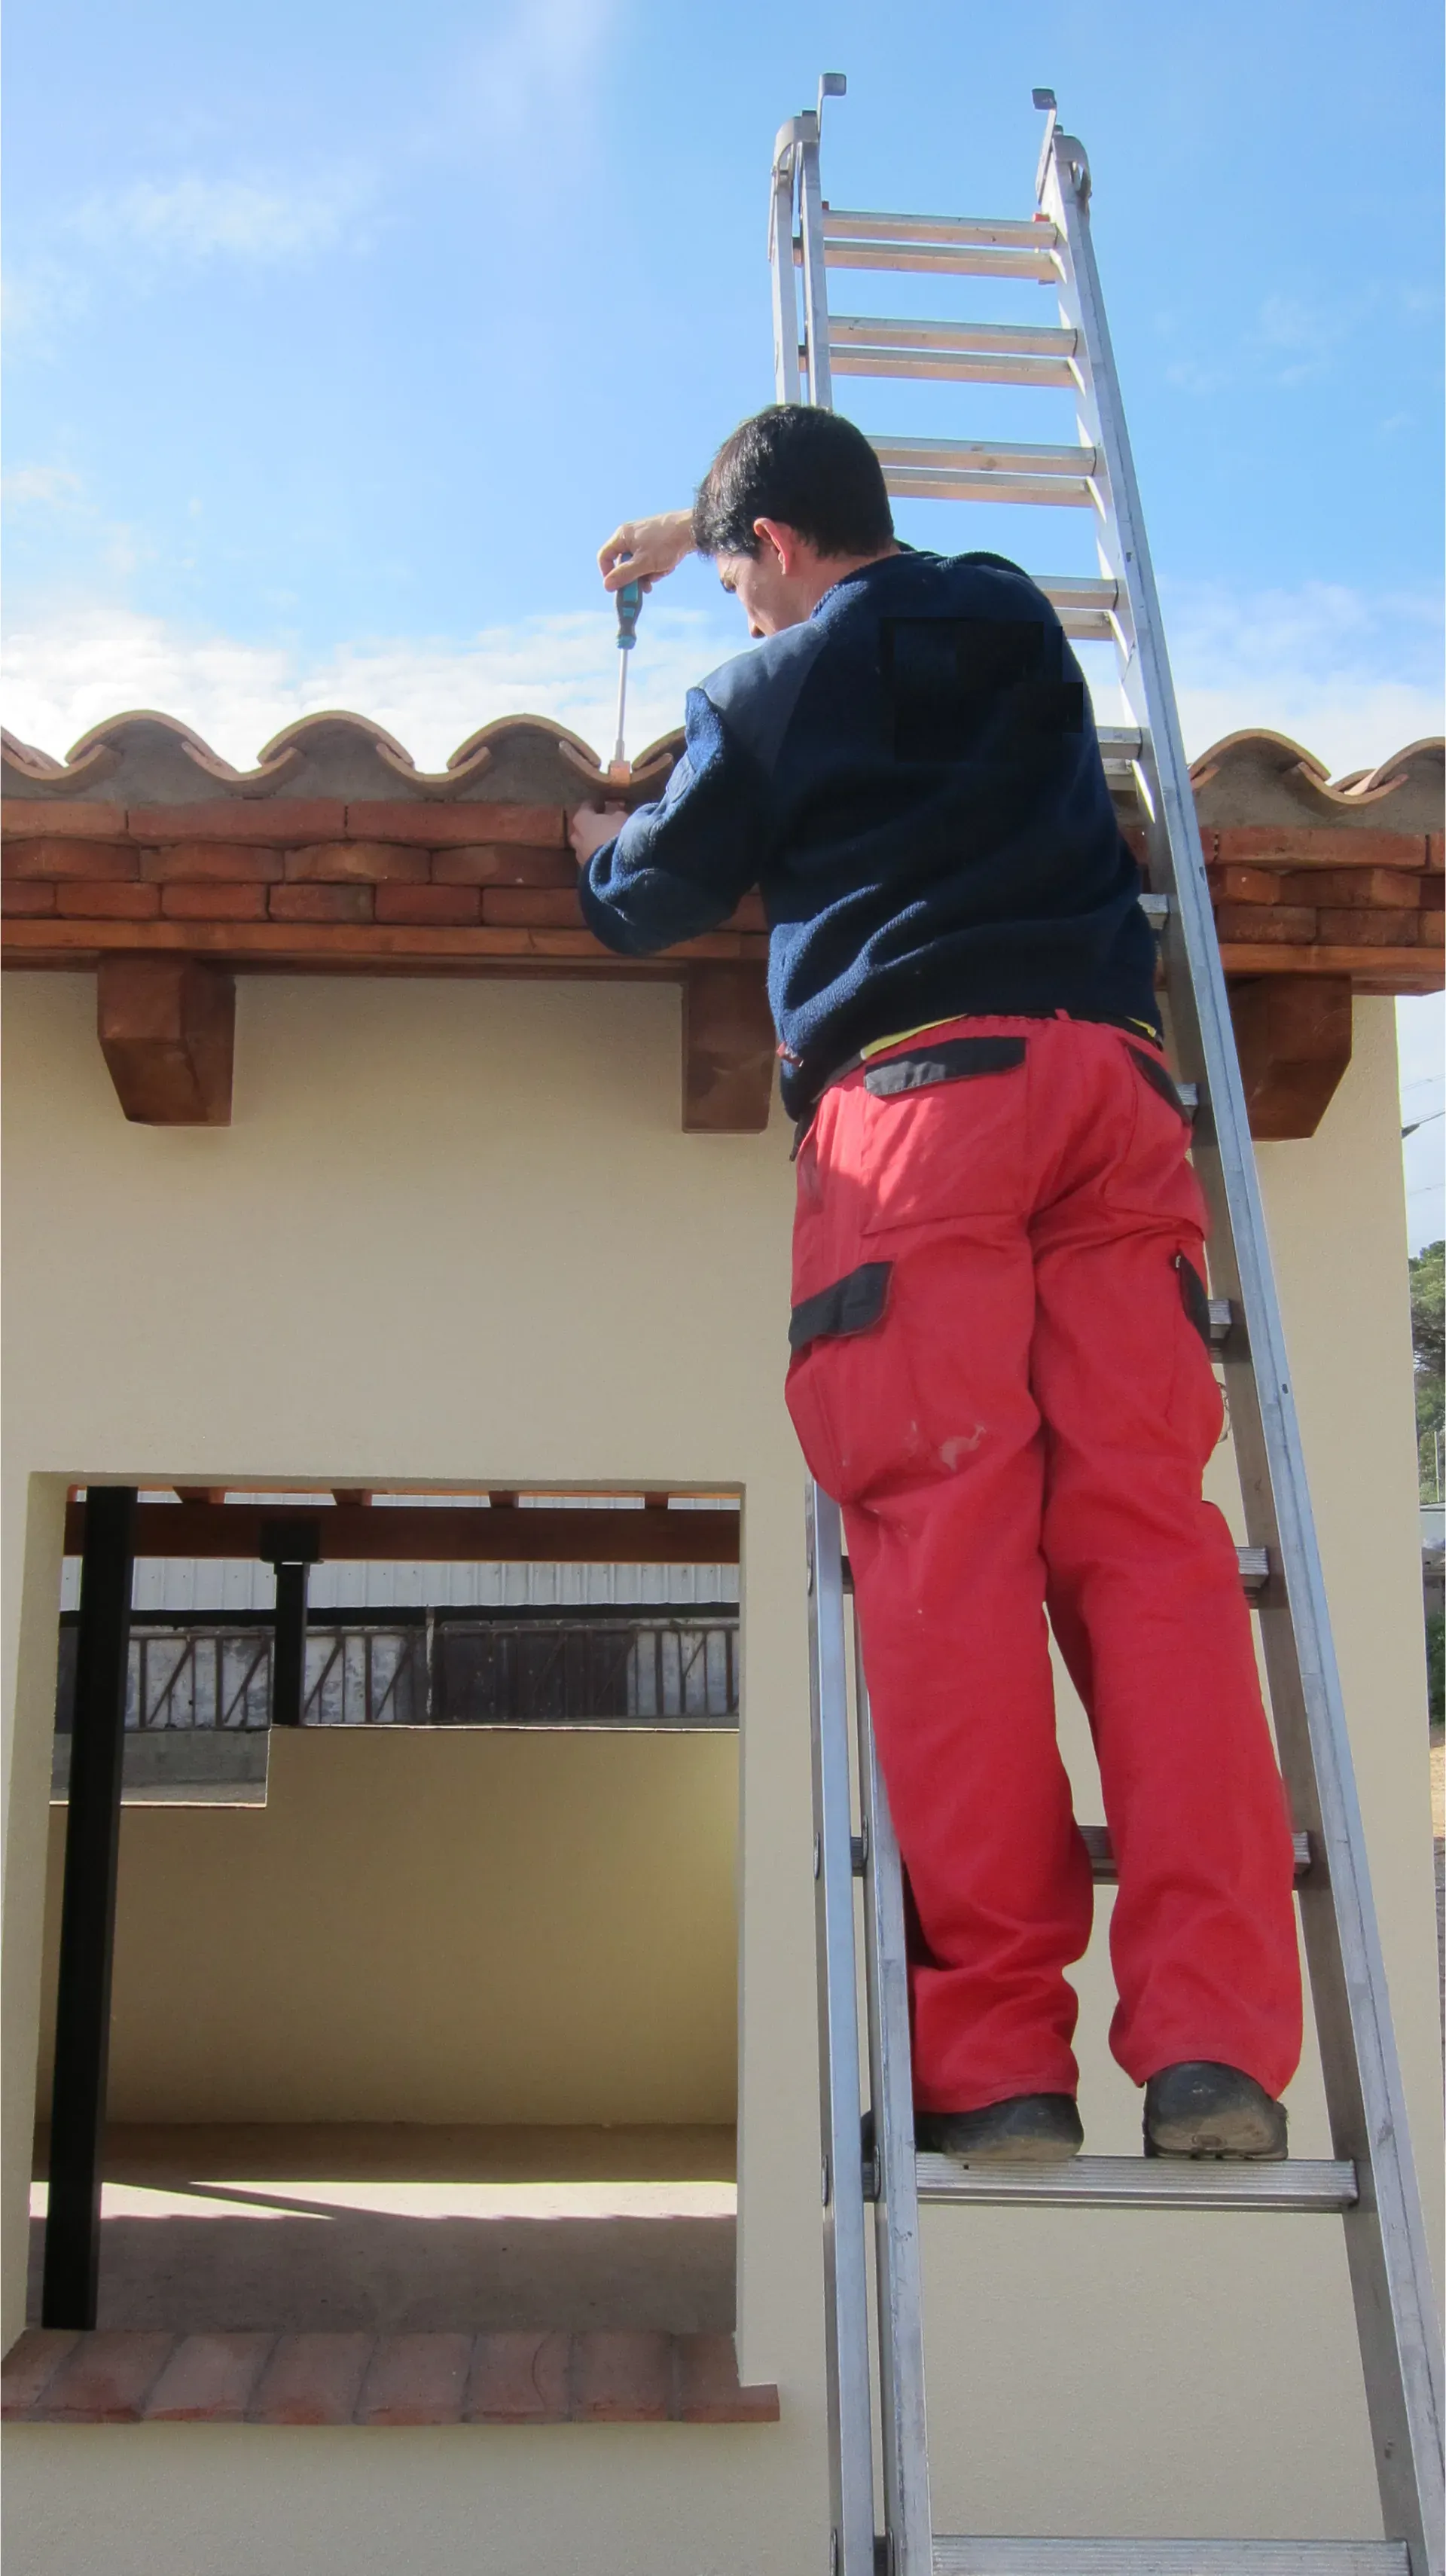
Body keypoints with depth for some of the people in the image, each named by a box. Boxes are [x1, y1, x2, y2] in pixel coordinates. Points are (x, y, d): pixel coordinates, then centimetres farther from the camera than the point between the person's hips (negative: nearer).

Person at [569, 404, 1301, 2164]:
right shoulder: (1014, 613, 26)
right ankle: (1214, 2050, -13)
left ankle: (999, 2065, -15)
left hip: (915, 1092, -4)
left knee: (947, 1547, -11)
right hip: (1111, 1077, 4)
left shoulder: (766, 690, 13)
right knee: (1148, 1532, -6)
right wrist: (696, 531, 61)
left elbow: (655, 901, 24)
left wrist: (594, 855, 47)